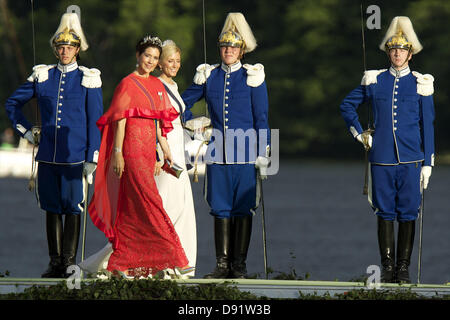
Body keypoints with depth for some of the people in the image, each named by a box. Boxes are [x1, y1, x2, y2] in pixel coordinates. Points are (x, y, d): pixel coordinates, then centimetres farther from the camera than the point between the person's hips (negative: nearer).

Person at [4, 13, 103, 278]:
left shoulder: (88, 80, 1)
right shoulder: (42, 77, 9)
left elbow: (95, 122, -1)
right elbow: (13, 103, 21)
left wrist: (92, 159, -7)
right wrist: (27, 132, 12)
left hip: (75, 156, -3)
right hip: (48, 155, 3)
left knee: (73, 208, -2)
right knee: (52, 208, 7)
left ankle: (69, 262, 3)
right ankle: (55, 262, 13)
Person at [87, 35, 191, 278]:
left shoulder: (156, 85, 15)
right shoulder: (128, 84, -7)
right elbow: (119, 121, -10)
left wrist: (165, 148, 14)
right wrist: (117, 153, -14)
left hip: (148, 150, 8)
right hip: (132, 148, -8)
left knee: (133, 208, 7)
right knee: (148, 202, -8)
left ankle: (120, 263, 10)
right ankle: (167, 256, -8)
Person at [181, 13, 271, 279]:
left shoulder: (252, 77, 1)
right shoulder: (208, 76, 9)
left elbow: (261, 118, -1)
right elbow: (184, 103, 22)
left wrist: (263, 154, -6)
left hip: (245, 154, -3)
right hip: (217, 154, 3)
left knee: (243, 207, -1)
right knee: (220, 208, 3)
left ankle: (239, 264, 4)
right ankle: (223, 264, 6)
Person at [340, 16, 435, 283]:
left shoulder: (421, 84, 3)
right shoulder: (375, 81, 6)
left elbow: (428, 126, 4)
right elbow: (347, 106, 20)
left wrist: (427, 163, 0)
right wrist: (360, 134, 11)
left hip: (410, 158, -1)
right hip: (382, 158, 1)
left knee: (408, 212, 0)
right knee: (385, 212, 4)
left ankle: (404, 267, 7)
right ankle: (388, 266, 9)